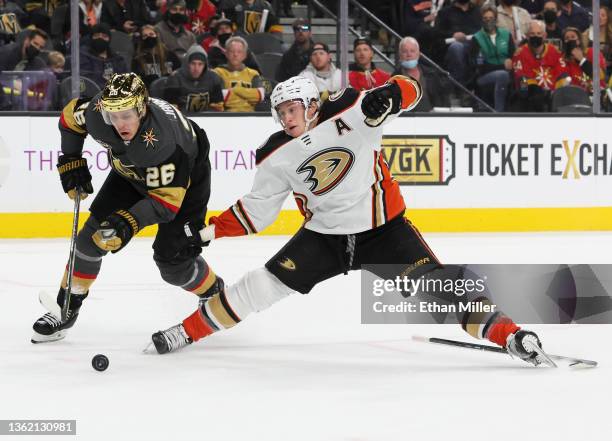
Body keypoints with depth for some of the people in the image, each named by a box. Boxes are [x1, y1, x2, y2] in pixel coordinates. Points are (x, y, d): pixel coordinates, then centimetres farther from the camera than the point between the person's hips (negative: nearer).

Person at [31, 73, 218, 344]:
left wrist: (129, 222, -51)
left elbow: (166, 201, -40)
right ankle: (65, 311, 10)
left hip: (184, 178, -5)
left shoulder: (162, 140, -44)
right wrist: (71, 163, -3)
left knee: (172, 258, -11)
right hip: (131, 172, 5)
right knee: (93, 234, -3)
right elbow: (70, 116, -4)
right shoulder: (97, 114, -29)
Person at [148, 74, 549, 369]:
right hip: (323, 235, 3)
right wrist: (208, 232, -3)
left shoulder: (351, 114, -16)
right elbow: (256, 211, 5)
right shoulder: (277, 157, -4)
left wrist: (387, 96, -44)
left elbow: (408, 90, -20)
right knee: (265, 284, -5)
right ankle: (187, 331, 5)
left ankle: (510, 334, -14)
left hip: (382, 228, -3)